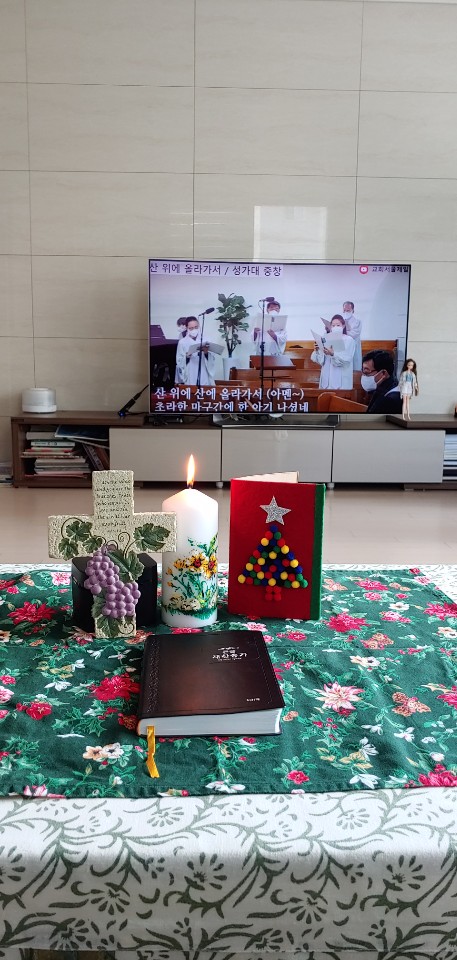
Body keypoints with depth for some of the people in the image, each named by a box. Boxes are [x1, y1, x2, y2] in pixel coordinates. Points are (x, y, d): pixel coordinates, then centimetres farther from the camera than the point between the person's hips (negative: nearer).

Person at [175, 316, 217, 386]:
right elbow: (179, 361, 2)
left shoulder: (205, 340, 9)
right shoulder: (182, 342, 5)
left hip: (204, 377, 1)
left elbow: (213, 358, 4)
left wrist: (207, 353, -16)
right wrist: (186, 357, -17)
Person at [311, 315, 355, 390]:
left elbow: (347, 359, -11)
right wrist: (317, 351, -14)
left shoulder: (348, 340, 1)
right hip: (327, 377, 3)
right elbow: (321, 360, 5)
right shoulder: (326, 339, 9)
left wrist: (333, 354, -25)